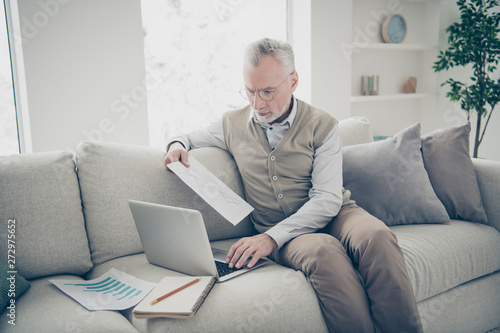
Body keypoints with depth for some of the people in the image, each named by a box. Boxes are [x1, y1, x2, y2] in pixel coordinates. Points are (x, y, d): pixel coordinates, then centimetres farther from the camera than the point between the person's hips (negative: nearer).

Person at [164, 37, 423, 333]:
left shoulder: (322, 125, -2)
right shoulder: (233, 124, 7)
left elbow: (328, 199, -10)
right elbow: (191, 137, 27)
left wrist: (272, 237, -21)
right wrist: (178, 144, 0)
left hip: (332, 215, 0)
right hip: (275, 230, 0)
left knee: (376, 236, -34)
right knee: (323, 249, -36)